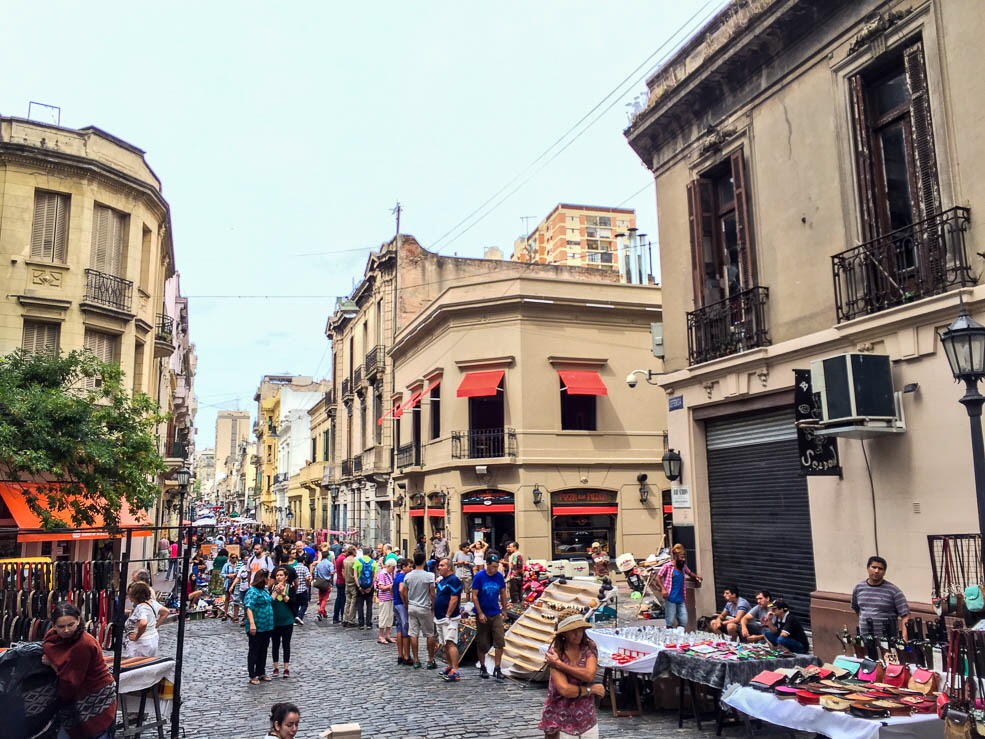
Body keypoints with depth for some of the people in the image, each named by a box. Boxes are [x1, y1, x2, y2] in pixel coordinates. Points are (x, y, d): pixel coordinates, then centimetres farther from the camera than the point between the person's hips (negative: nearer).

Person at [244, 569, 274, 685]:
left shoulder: (264, 590, 13)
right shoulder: (253, 591, -15)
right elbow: (249, 608, -25)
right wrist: (252, 623, -33)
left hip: (266, 627, 9)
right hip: (256, 627, -9)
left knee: (263, 650, 16)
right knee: (254, 651, 2)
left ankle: (261, 672, 27)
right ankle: (252, 676, 11)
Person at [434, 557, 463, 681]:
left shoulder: (454, 580, -13)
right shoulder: (441, 581, 16)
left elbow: (454, 599, -19)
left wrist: (447, 615, -21)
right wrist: (436, 615, 16)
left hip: (449, 618, -10)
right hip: (439, 618, 10)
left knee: (450, 643, -16)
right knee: (445, 644, 14)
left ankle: (455, 671, -19)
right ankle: (450, 666, 25)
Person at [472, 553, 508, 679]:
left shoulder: (499, 576, -3)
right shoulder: (479, 576, -12)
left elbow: (503, 594, 10)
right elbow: (474, 596, -10)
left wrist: (504, 610, 11)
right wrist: (480, 613, -14)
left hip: (496, 614, 3)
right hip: (482, 615, -2)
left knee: (500, 641, -6)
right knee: (482, 644, 8)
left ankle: (497, 669, 2)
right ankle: (482, 668, 25)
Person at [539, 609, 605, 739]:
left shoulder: (589, 647, -4)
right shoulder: (555, 654, -12)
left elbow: (589, 675, -20)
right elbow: (564, 689, -19)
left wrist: (559, 664, -18)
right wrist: (591, 689, -10)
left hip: (586, 716, 3)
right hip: (561, 718, -3)